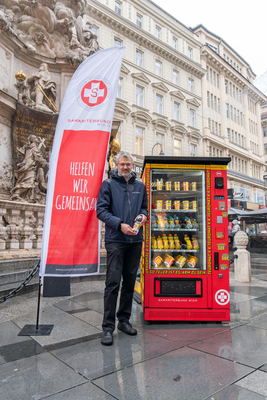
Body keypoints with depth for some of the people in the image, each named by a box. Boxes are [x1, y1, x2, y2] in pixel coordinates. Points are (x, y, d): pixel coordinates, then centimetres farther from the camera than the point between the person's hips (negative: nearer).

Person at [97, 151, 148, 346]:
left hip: (135, 241, 5)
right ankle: (108, 327, 6)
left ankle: (124, 320, 27)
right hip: (115, 240, -4)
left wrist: (144, 215, -1)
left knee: (130, 282, 12)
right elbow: (101, 210, -6)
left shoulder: (140, 186, 15)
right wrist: (120, 224, -17)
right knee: (113, 283, -5)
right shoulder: (108, 184, 1)